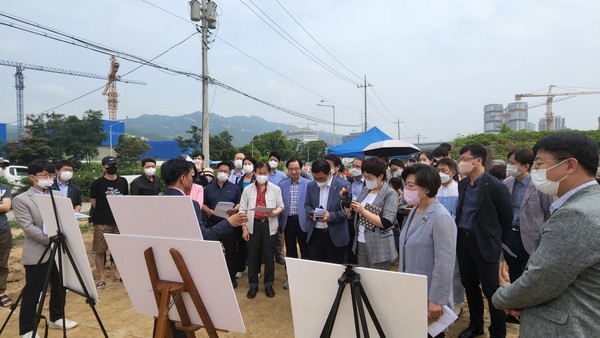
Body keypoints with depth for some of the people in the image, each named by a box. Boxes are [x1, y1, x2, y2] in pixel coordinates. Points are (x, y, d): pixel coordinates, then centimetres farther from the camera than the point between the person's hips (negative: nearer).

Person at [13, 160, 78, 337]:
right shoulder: (21, 200, -7)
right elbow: (28, 228, -15)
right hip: (37, 253, -5)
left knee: (59, 288, 16)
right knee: (32, 293, 4)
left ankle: (56, 318, 34)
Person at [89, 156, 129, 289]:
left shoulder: (123, 181, 7)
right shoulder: (97, 184, -2)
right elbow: (93, 202, 3)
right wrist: (104, 212, 4)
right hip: (102, 222, -3)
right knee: (99, 251, 0)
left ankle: (117, 273, 26)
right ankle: (101, 278, 11)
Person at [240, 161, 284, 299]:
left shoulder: (275, 188, 2)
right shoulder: (247, 189, 2)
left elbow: (281, 205, 6)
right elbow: (243, 210, 2)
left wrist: (275, 212, -17)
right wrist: (244, 229, -3)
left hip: (269, 225, 0)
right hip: (253, 225, 1)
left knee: (268, 256, 7)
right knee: (252, 256, 7)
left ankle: (268, 284, 22)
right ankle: (253, 285, 21)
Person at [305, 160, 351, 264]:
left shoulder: (344, 185, -8)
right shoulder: (311, 185, 7)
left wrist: (331, 216, -20)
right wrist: (310, 212, -6)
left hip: (335, 235, -4)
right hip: (314, 234, 4)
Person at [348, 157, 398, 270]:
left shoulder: (390, 194, -10)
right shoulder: (365, 190, 9)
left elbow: (386, 223, -17)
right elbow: (354, 214, 12)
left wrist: (363, 211, -19)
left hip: (378, 246, -6)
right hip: (360, 243, 6)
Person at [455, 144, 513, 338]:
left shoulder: (495, 186, -14)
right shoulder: (462, 184, 5)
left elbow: (507, 216, -5)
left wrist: (493, 237, 6)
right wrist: (461, 235, 13)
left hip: (484, 243, -6)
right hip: (463, 240, 6)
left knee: (491, 290, 5)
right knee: (469, 286, 16)